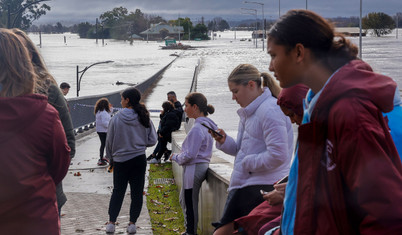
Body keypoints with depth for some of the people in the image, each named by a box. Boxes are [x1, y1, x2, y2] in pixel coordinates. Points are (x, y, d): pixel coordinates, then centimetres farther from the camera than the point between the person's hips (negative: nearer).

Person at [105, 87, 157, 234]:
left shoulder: (116, 118, -10)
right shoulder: (144, 118, -5)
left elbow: (109, 141, -1)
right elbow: (152, 140, 0)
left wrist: (110, 158, 14)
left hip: (120, 160, -1)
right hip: (139, 159, 1)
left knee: (118, 191, 11)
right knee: (137, 192, 8)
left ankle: (111, 223, 9)